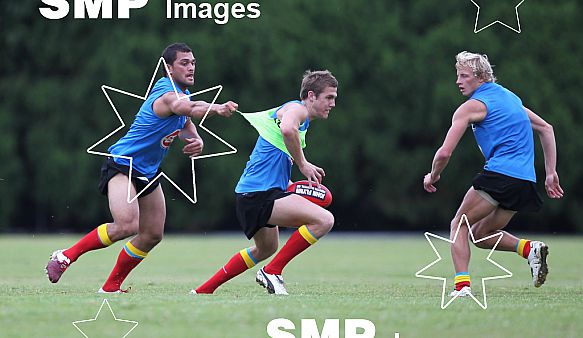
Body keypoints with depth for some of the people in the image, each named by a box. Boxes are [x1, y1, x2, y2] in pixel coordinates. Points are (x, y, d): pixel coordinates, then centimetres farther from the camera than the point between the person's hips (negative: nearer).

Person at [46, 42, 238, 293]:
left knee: (152, 235, 8)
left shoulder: (183, 94, 7)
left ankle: (111, 287, 19)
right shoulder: (167, 94, -26)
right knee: (127, 225, -28)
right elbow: (188, 108, -48)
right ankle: (66, 256, -11)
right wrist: (216, 109, -68)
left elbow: (186, 122, 19)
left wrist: (196, 141, -5)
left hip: (148, 173, 10)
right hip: (122, 166, -10)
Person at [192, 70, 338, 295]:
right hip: (260, 194, -11)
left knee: (266, 248, 31)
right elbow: (287, 129, -32)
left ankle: (203, 290, 35)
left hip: (249, 196, 11)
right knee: (324, 220, -22)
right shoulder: (297, 108, -7)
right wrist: (303, 164, -21)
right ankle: (272, 272, -12)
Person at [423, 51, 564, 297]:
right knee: (481, 234, 17)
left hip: (499, 173, -8)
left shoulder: (472, 106, -1)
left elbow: (444, 153, -4)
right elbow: (546, 129, 27)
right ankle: (529, 249, -4)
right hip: (526, 182, 8)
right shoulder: (510, 97, 24)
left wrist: (433, 176, 16)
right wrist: (551, 173, 23)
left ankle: (462, 284, -11)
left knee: (459, 224, 5)